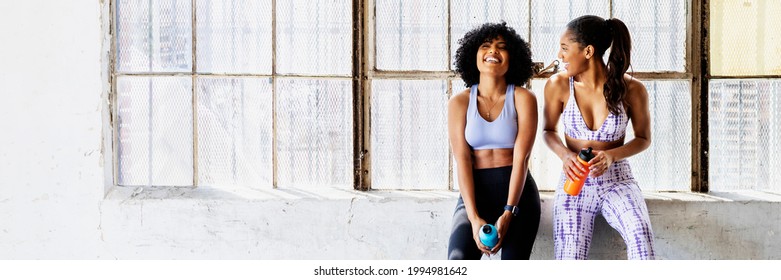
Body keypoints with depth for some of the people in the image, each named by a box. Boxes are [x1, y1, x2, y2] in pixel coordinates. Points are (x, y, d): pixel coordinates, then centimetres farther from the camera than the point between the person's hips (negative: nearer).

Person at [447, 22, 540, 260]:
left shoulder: (523, 98, 1)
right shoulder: (459, 102, 5)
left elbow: (521, 158, -7)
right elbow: (462, 159, -4)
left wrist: (508, 213, -18)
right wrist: (474, 217, -16)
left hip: (517, 191, 0)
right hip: (475, 193, 1)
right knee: (458, 260, -24)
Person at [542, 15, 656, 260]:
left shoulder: (632, 89, -9)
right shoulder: (558, 85, -6)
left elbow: (643, 138, 5)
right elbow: (548, 131, 9)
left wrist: (611, 155, -15)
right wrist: (564, 154, -13)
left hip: (618, 181, -1)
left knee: (641, 234, -32)